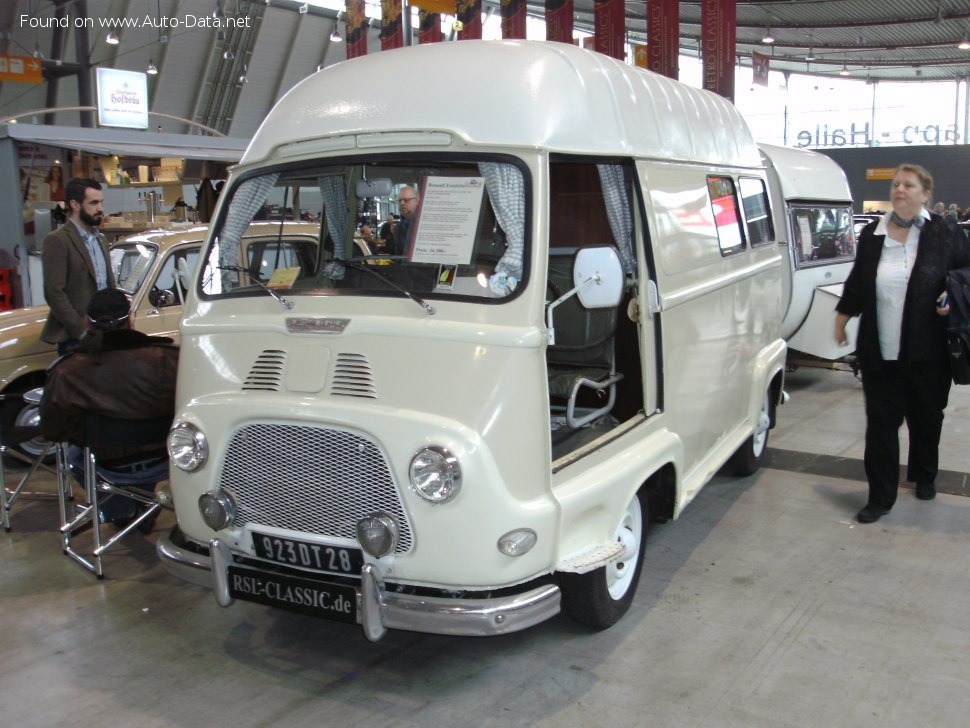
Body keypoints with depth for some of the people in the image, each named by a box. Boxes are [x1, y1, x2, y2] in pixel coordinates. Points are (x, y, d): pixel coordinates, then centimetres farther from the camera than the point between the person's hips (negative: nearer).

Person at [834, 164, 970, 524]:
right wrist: (842, 318, 19)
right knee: (880, 423, 2)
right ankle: (880, 497, 11)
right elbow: (857, 282, 15)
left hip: (927, 353, -1)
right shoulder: (871, 234, 5)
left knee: (926, 418, 16)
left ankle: (924, 477, 41)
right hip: (879, 352, 1)